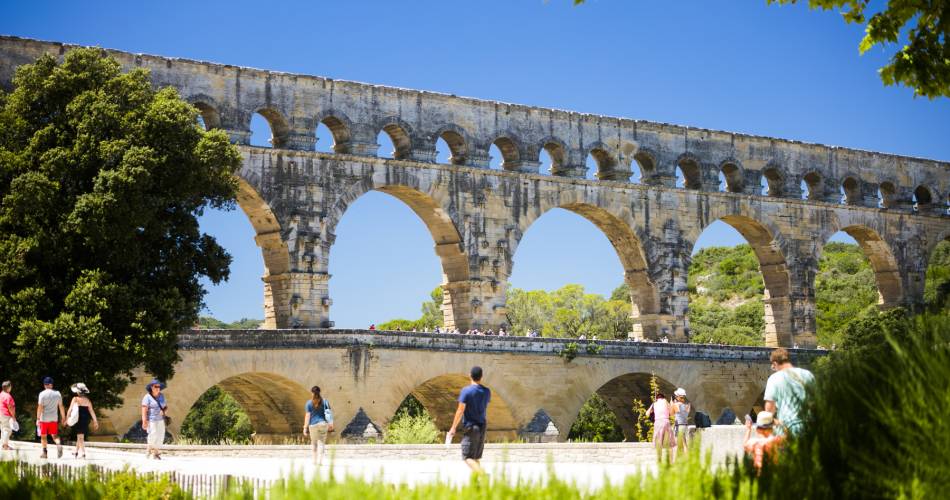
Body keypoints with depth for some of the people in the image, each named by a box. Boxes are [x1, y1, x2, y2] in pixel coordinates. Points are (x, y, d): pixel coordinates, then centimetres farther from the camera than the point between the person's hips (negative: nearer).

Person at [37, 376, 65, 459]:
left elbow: (40, 407, -11)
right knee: (55, 435, 8)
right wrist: (63, 418, 13)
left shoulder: (42, 394, -7)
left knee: (43, 436, 8)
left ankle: (44, 452, 9)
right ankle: (59, 444, -21)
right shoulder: (57, 394, 4)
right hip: (54, 418, 3)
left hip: (44, 418, -3)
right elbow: (61, 407, 7)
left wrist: (38, 418, -9)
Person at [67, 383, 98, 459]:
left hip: (78, 420, -5)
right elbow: (91, 411, 5)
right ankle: (76, 451, 30)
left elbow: (70, 409, -10)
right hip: (86, 420, 5)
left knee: (80, 436, -1)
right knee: (79, 436, 19)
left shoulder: (75, 399, -7)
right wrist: (95, 421, 8)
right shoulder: (87, 400, 5)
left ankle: (82, 452, -9)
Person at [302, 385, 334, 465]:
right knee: (321, 443, 5)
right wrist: (331, 425, 10)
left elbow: (307, 415, -6)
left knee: (314, 443, 14)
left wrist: (305, 427, -3)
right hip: (323, 423, 1)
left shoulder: (309, 403, -3)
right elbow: (329, 413, 3)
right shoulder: (325, 401, 3)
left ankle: (315, 461, 17)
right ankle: (319, 461, -4)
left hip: (313, 425, -1)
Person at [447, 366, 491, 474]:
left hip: (470, 427, -6)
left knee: (468, 457, -4)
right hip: (483, 426, 6)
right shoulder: (487, 391, 3)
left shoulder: (466, 390, -13)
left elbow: (460, 410, -14)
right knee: (477, 457, 15)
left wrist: (453, 427, -9)